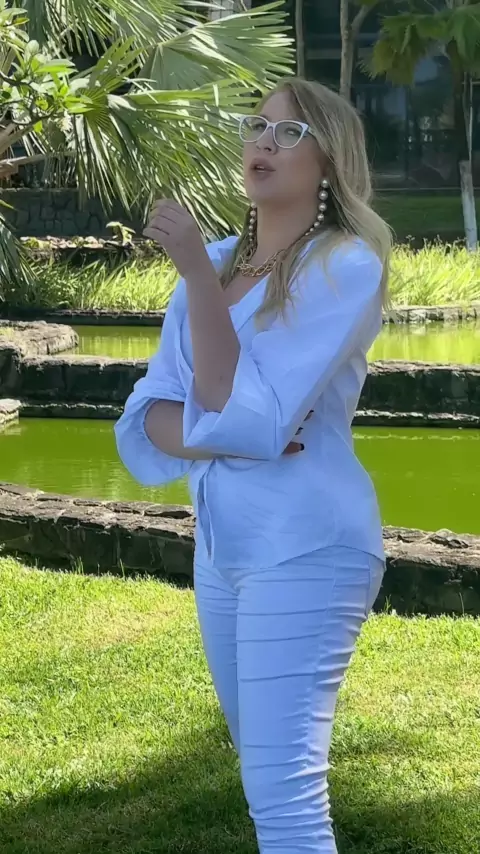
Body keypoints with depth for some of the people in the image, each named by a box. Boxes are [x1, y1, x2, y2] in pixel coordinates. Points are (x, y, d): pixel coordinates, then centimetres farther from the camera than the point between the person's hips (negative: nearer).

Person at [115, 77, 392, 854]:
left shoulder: (345, 264, -12)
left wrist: (195, 269, -20)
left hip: (305, 548, -7)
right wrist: (225, 437, -18)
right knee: (268, 772, 19)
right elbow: (145, 422, 3)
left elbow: (247, 411, -20)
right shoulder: (217, 262, 7)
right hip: (218, 544, 7)